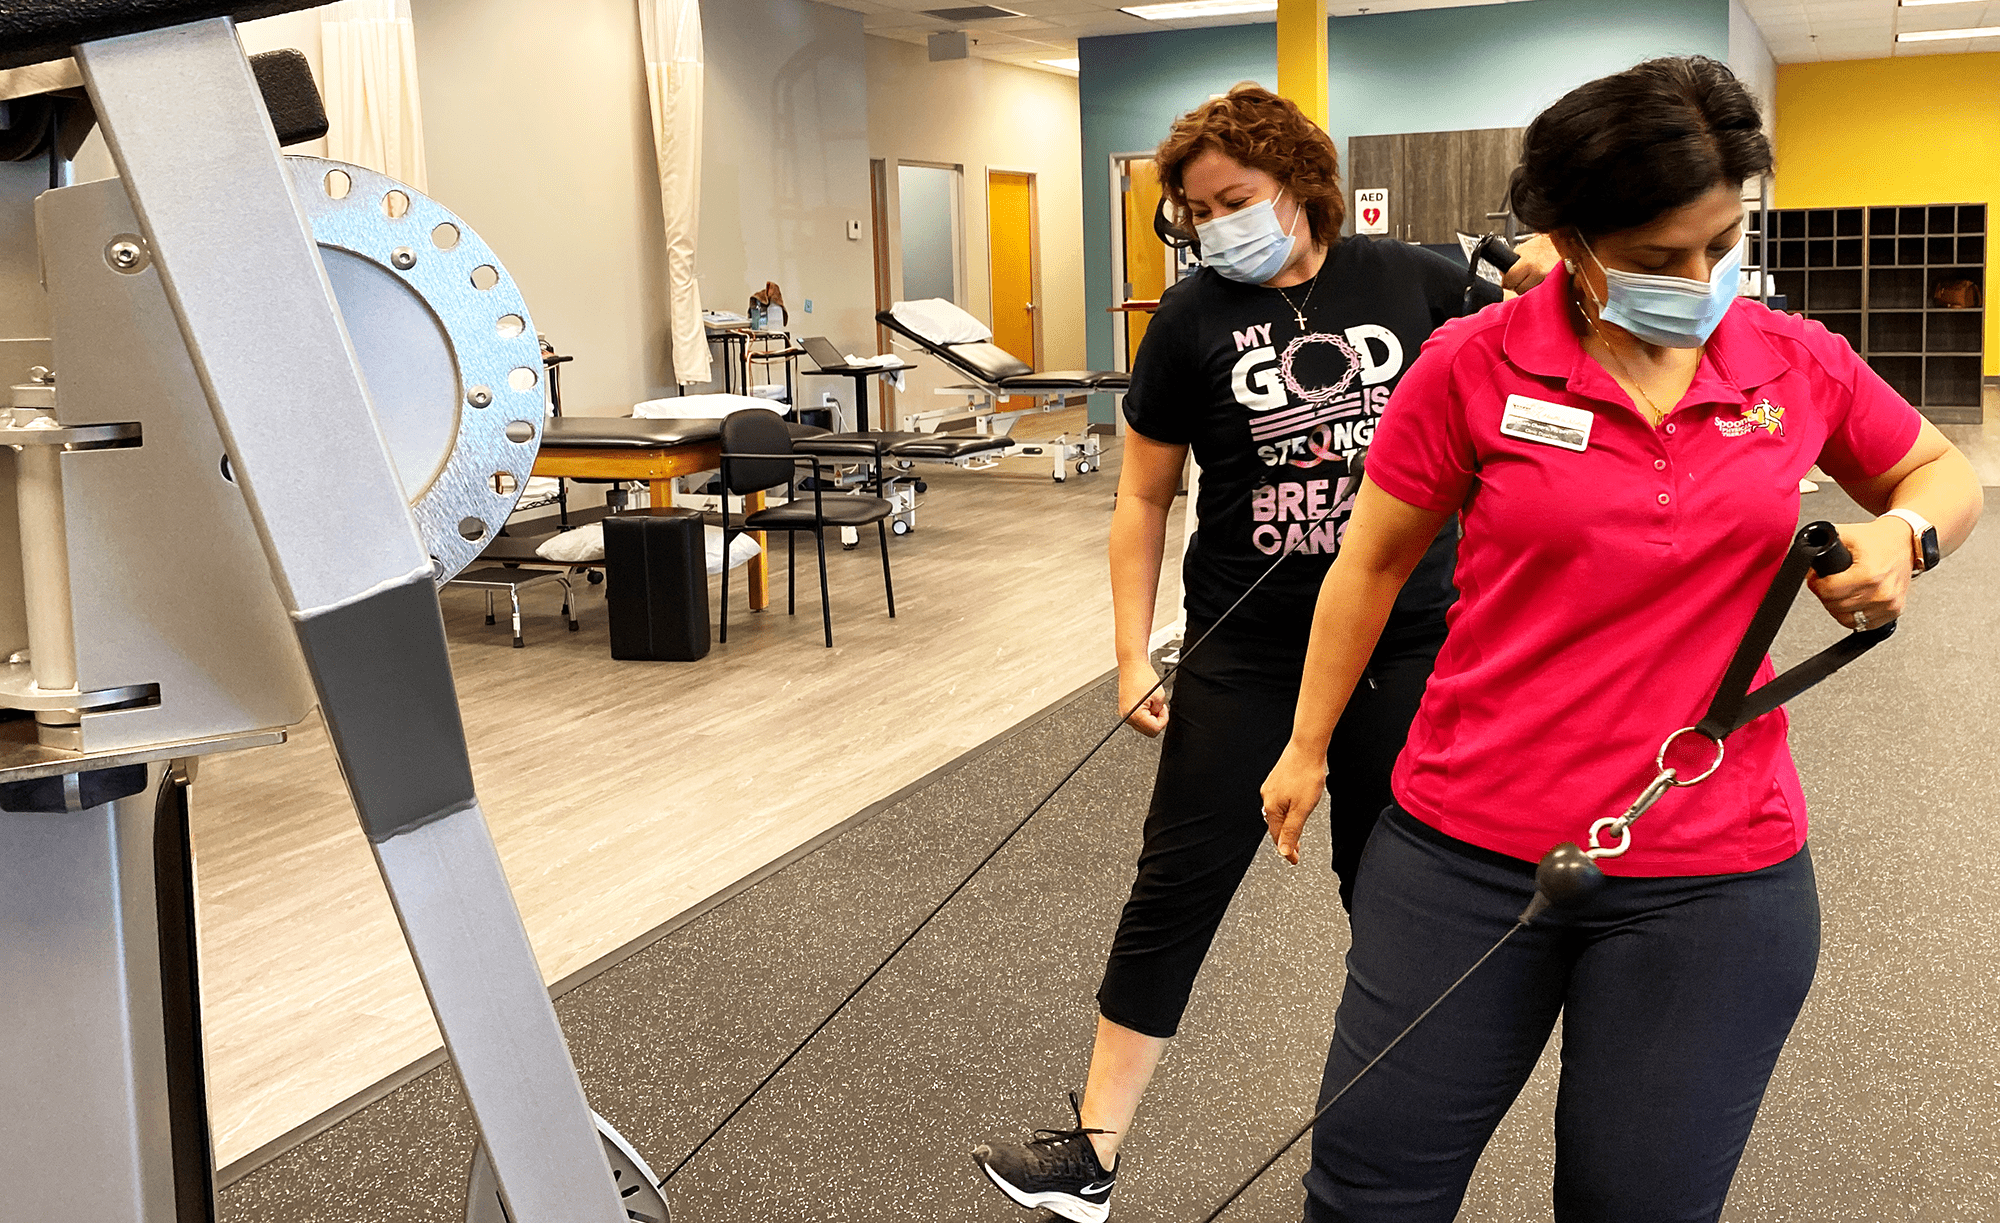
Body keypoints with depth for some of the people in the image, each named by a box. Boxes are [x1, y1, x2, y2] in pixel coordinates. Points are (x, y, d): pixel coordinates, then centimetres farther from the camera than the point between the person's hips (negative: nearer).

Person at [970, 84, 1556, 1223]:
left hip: (1407, 646, 1)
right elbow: (1144, 496, 3)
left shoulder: (1415, 281, 0)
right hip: (1246, 652, 0)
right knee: (1176, 889, 1)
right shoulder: (1195, 316, -1)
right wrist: (1134, 655, -2)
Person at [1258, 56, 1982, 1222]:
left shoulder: (1799, 366, 0)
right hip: (1464, 850, -1)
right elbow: (1372, 564, 4)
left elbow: (1942, 469, 19)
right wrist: (1309, 746, 12)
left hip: (1714, 880, 2)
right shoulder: (1473, 367, -8)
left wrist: (1906, 533, -5)